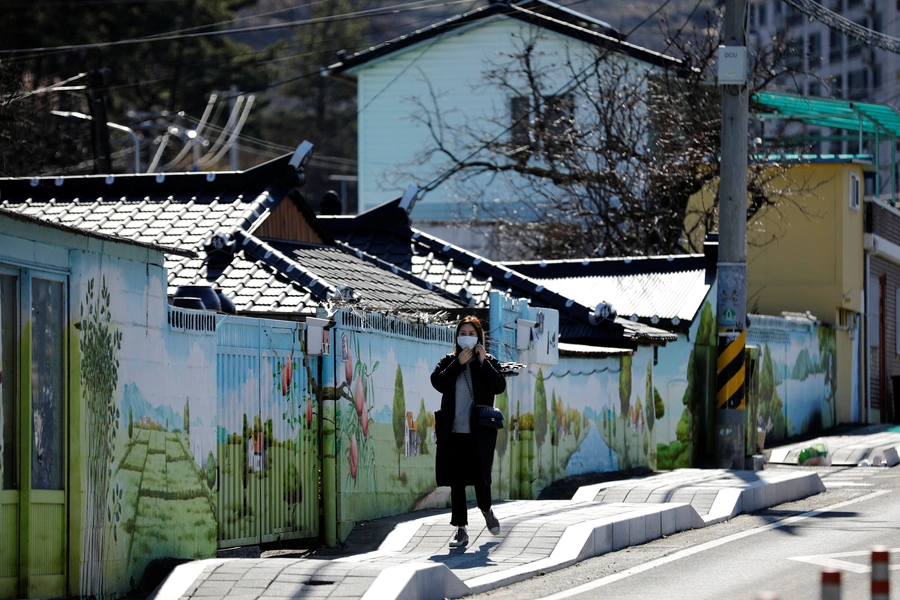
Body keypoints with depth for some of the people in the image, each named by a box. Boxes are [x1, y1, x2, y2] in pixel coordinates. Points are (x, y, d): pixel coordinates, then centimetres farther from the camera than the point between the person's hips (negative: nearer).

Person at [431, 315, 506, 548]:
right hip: (454, 433, 2)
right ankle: (461, 531, 9)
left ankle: (486, 510, 28)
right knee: (457, 482, 3)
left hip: (480, 433, -2)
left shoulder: (489, 363, 7)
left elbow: (499, 386, -9)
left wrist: (483, 362, -10)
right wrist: (459, 363, -10)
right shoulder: (448, 362, 10)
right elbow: (438, 383, -7)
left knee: (480, 478, -4)